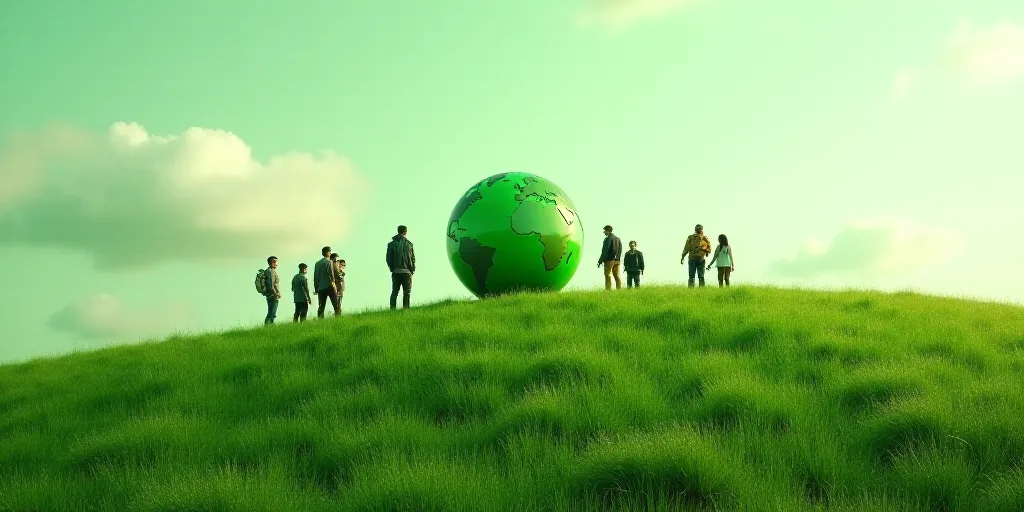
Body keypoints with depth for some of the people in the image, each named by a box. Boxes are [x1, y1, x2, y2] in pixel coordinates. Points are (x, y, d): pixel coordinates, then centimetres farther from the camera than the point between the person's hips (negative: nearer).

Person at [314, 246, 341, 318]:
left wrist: (316, 288, 15)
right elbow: (331, 274, -14)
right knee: (336, 305, -5)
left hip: (320, 288, 6)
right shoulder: (328, 262, -4)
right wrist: (333, 283, -13)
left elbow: (315, 277, 13)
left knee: (321, 307, 5)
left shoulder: (317, 263, 14)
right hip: (329, 287, -6)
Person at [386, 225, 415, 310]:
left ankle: (392, 309, 0)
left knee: (394, 292, 7)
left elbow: (388, 258, 3)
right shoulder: (408, 243, -2)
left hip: (395, 272, 2)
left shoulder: (391, 244, 4)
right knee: (406, 292, 1)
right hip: (406, 272, -2)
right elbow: (412, 258, -2)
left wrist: (392, 268, 12)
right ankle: (405, 308, -8)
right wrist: (412, 270, 7)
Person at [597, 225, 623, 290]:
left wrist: (600, 261, -11)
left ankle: (608, 289, -13)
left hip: (609, 260, -7)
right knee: (616, 276, 8)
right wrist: (617, 258, 17)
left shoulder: (608, 238, -8)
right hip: (617, 260, 7)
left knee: (608, 276, -6)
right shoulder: (618, 239, 16)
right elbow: (620, 251, 15)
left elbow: (604, 251, -13)